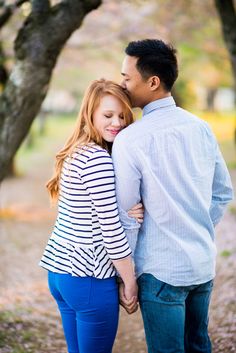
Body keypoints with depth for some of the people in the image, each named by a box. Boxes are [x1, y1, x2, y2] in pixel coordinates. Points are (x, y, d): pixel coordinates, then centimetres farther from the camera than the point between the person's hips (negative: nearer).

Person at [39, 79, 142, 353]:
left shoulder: (74, 153, 10)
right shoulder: (98, 158, -18)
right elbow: (111, 228, -18)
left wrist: (130, 212, -12)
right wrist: (131, 282, -9)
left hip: (60, 271, 9)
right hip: (89, 279, -9)